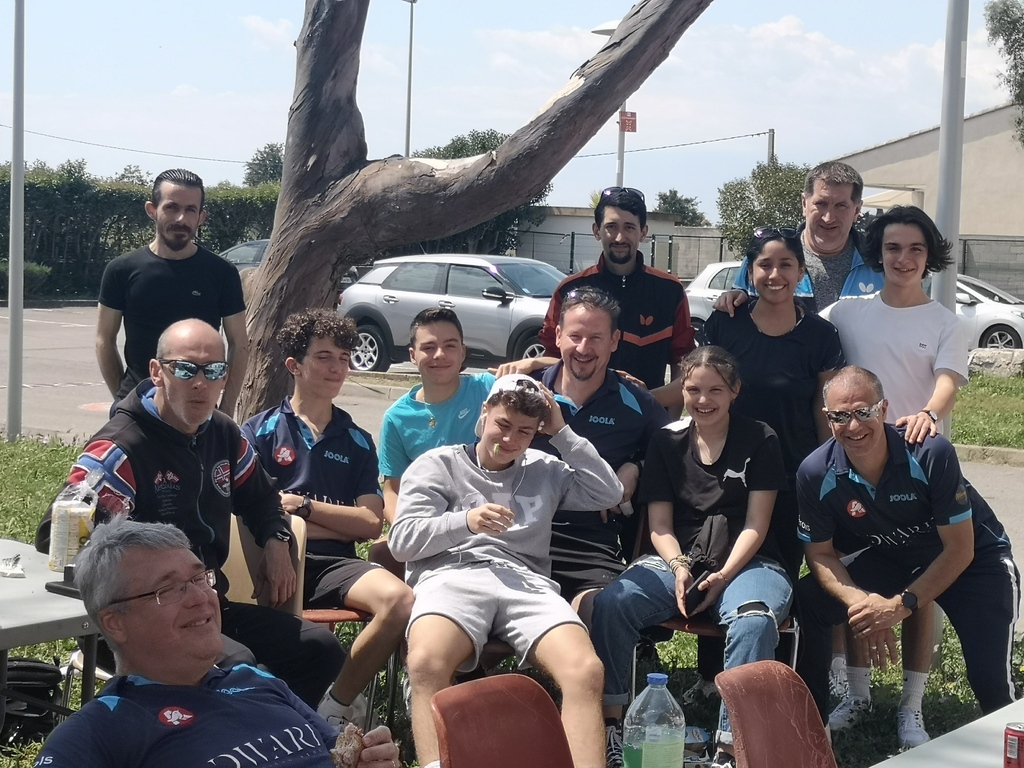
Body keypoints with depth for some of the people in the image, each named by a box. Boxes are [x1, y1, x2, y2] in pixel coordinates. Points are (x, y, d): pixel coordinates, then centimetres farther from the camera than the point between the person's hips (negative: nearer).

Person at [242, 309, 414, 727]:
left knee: (400, 601, -29)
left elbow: (371, 524, 9)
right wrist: (339, 522, 0)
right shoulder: (260, 432, 12)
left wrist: (302, 506, 1)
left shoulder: (357, 442, 21)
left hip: (334, 565, 4)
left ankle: (338, 703, -12)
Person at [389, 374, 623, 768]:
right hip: (451, 577, -3)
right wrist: (465, 522, -9)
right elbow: (402, 540, 8)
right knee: (426, 662, -40)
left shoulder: (545, 471, 29)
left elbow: (609, 493, 17)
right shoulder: (438, 464, 19)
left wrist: (561, 433, 16)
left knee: (586, 671, -30)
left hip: (527, 583, 3)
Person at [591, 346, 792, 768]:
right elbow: (660, 525, 8)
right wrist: (678, 567, -12)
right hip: (678, 558, 2)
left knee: (755, 620, -38)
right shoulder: (666, 441, 12)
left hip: (746, 562, -2)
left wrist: (723, 575, -15)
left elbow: (755, 526, 0)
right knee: (609, 603, -28)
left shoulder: (760, 440, 5)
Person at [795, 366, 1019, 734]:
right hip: (892, 559, 4)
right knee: (807, 603, -12)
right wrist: (859, 602, -26)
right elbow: (820, 554, -8)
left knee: (991, 681, -20)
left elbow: (960, 550, -23)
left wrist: (900, 605, -29)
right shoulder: (816, 474, -21)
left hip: (972, 559, -4)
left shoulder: (930, 454, -31)